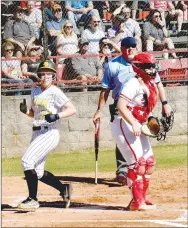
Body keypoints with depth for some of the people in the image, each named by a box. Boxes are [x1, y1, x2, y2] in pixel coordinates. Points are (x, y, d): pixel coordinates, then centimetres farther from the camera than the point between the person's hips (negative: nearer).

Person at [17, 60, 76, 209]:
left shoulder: (55, 92, -9)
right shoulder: (35, 92, 13)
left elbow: (72, 109, -14)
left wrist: (57, 116, -27)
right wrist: (26, 111, 3)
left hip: (49, 134, -9)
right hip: (37, 134, 9)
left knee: (27, 160, -20)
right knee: (38, 172, 10)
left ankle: (33, 200, -15)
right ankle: (64, 189, 28)